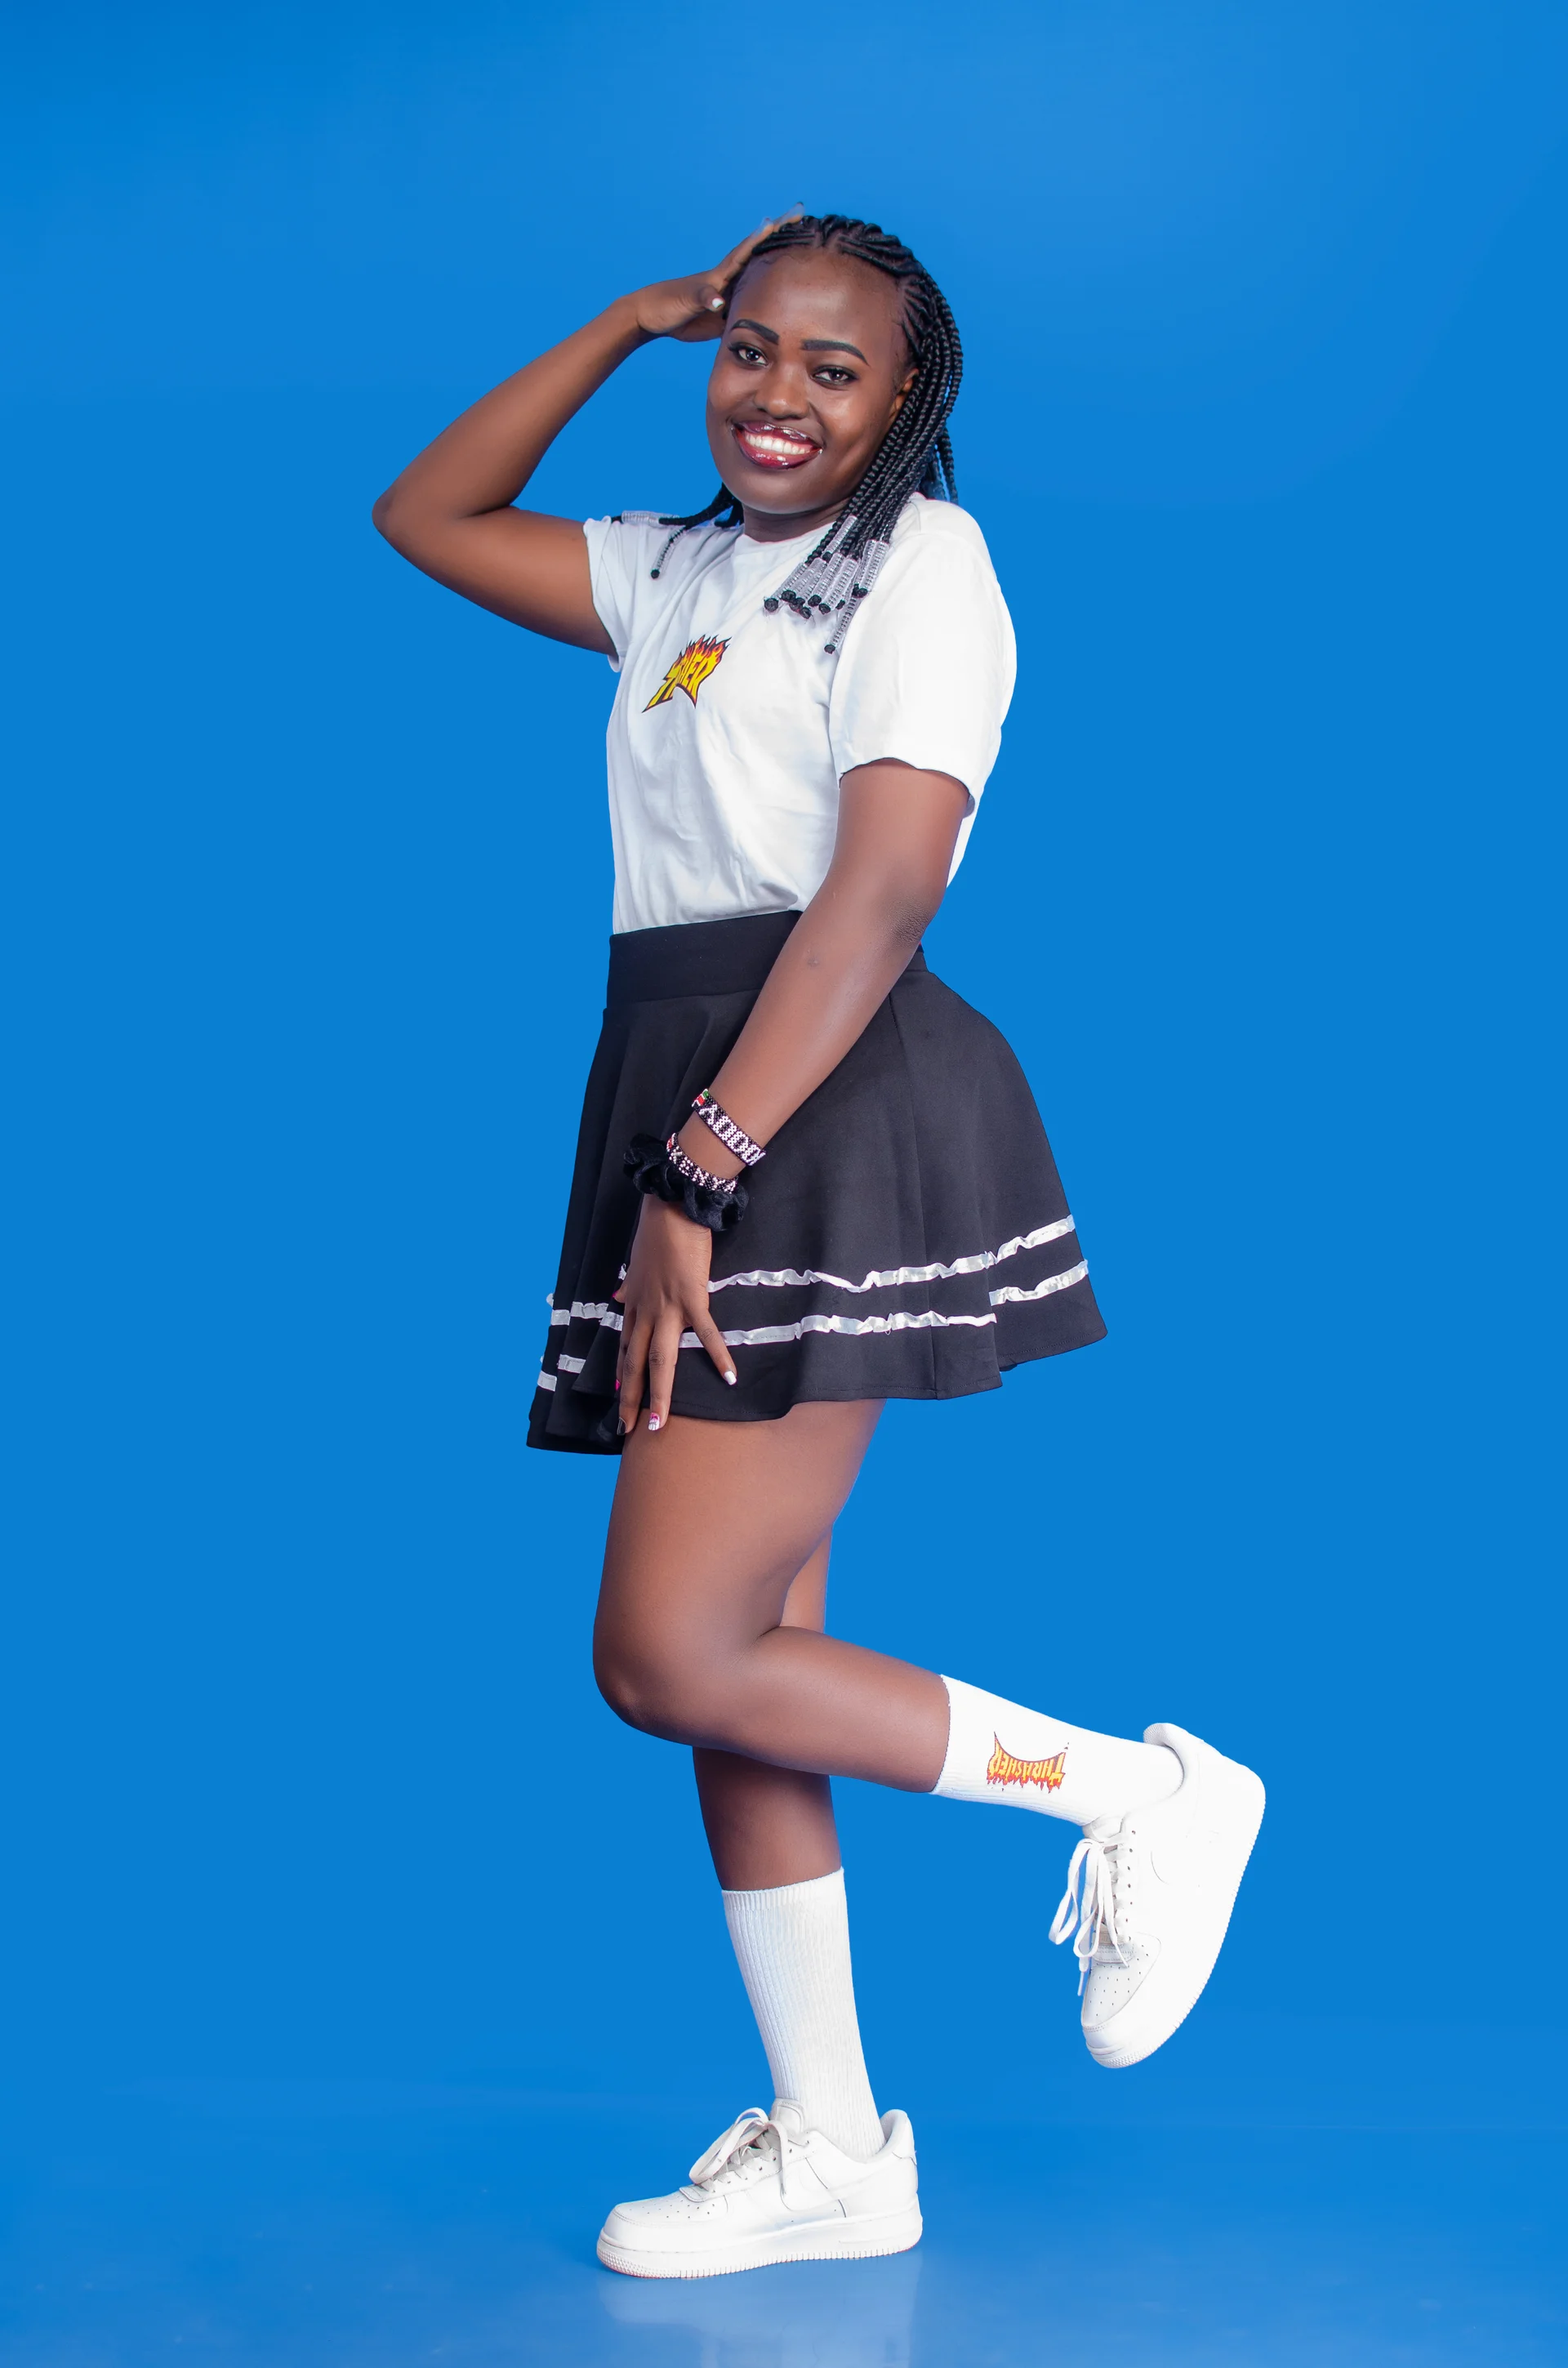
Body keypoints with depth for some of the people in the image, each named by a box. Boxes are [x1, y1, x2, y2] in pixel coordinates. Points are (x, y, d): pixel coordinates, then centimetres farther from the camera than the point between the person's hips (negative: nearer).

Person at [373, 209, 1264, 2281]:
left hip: (823, 1117, -8)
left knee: (672, 1659, -14)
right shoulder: (682, 571, 21)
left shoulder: (922, 554, -2)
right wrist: (625, 326, 21)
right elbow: (426, 519, 29)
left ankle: (1145, 1793, 3)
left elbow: (886, 886, -15)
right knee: (737, 1655, 7)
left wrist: (700, 1174, -21)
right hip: (691, 1110, 8)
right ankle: (829, 2151, 17)